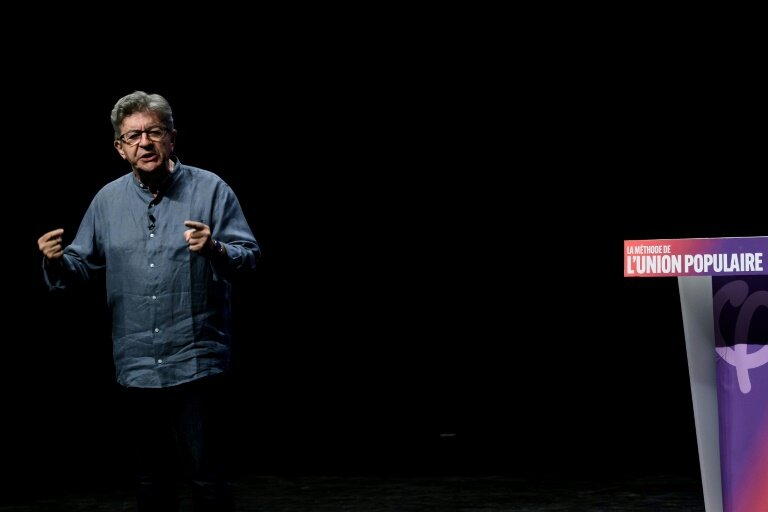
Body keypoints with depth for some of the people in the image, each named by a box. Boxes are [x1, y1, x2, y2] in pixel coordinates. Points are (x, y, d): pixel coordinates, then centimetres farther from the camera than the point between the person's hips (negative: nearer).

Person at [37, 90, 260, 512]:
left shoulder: (209, 189, -4)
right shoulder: (107, 200, 8)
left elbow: (249, 256, -9)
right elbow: (83, 266, 14)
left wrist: (215, 249, -29)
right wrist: (57, 261, -8)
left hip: (196, 362, -4)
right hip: (136, 364, 4)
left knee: (207, 476, -4)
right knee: (152, 476, 15)